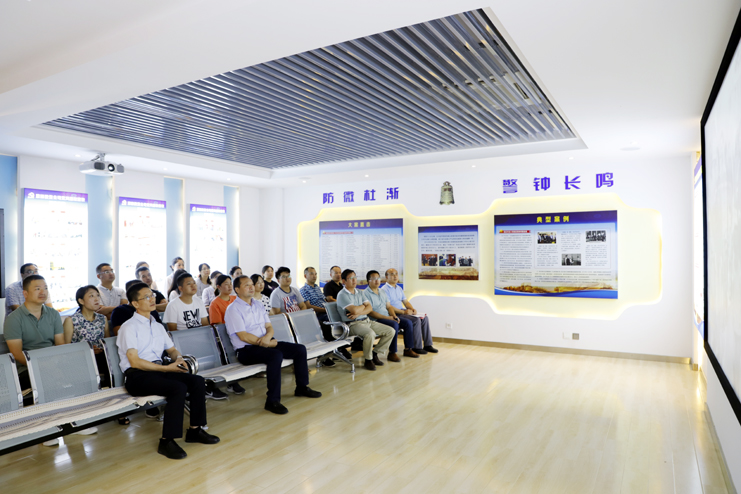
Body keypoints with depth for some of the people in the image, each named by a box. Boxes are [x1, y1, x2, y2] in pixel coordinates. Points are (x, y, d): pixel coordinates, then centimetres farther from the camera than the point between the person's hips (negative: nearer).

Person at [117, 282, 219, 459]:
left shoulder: (158, 326, 20)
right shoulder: (129, 327, -5)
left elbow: (171, 349, 25)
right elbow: (135, 361, -14)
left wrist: (178, 358, 0)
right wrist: (167, 368, -16)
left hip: (157, 371, 7)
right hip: (136, 376, -7)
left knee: (197, 381, -14)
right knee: (178, 388, -31)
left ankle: (195, 430, -3)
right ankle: (166, 441, -22)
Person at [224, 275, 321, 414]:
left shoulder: (258, 304, 16)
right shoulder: (233, 309, -9)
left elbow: (269, 327, 13)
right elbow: (244, 336, -16)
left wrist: (268, 336, -12)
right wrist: (269, 343, -14)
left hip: (266, 342, 8)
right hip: (246, 350, -8)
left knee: (300, 349, -2)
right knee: (276, 355, -36)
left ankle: (302, 387, 15)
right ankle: (272, 401, -28)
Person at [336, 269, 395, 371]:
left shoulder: (359, 293, 16)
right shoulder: (342, 295, -9)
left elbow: (369, 308, 4)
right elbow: (354, 310, -21)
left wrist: (358, 314, -14)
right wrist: (364, 305, 1)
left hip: (367, 320, 8)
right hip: (353, 324, -8)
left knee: (390, 331, -2)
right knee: (370, 333, -37)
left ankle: (375, 353, 10)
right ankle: (368, 359, -13)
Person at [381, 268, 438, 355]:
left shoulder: (399, 288, 20)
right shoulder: (384, 289, -9)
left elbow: (405, 301, 19)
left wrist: (412, 309, -3)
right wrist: (403, 312, -21)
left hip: (403, 312, 9)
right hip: (394, 315, -9)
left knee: (425, 318, -6)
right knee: (416, 320, -26)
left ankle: (427, 345, -3)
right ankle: (417, 347, -17)